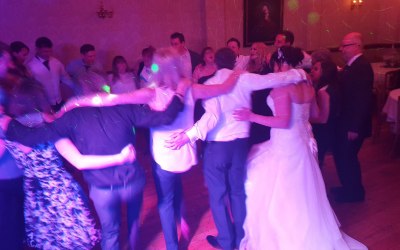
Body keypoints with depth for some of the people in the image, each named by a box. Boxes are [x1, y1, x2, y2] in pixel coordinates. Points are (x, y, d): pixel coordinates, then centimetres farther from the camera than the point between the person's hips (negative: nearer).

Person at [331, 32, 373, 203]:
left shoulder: (362, 67, -20)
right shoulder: (352, 65, 8)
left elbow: (363, 99, -24)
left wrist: (355, 127, -23)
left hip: (353, 124, -9)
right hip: (345, 121, 9)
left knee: (346, 156, 3)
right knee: (341, 154, 18)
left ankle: (355, 192, 23)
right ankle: (349, 188, 35)